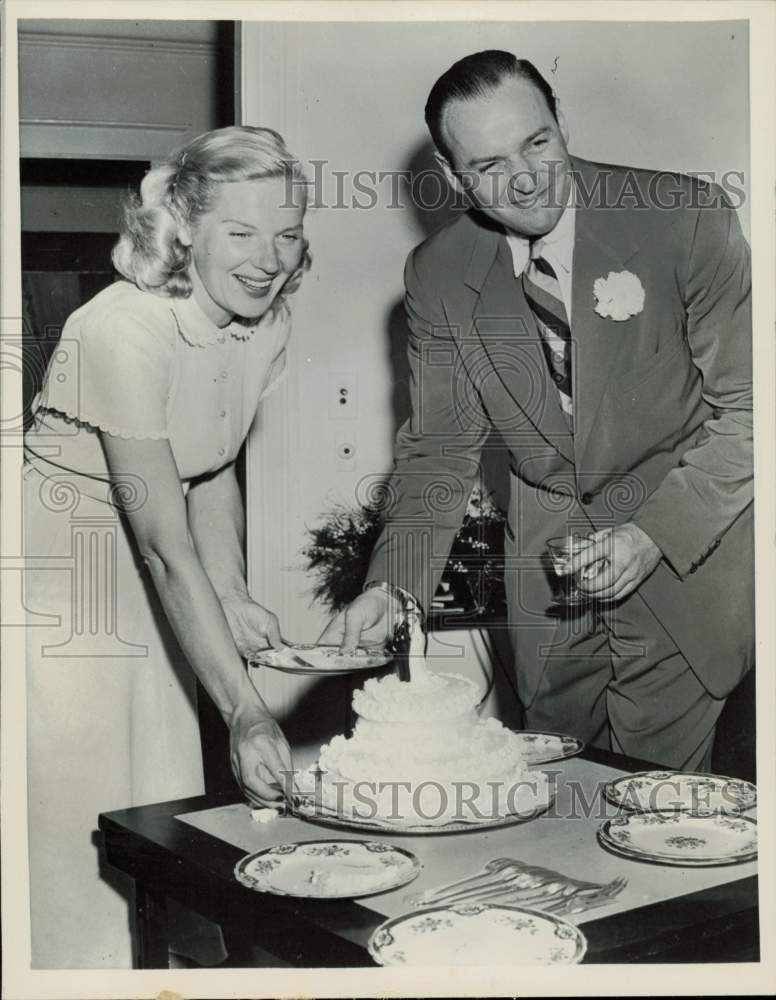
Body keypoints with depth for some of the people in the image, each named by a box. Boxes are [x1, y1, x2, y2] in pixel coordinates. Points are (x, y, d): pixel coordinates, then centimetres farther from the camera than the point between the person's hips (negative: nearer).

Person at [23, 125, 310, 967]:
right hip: (59, 576, -6)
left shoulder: (265, 323, -4)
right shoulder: (126, 332, -27)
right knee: (79, 849, -1)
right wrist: (245, 712, -30)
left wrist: (232, 597, -5)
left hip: (143, 589, 7)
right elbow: (167, 546, -29)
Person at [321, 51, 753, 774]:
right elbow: (438, 448, 1)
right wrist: (394, 584, -13)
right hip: (546, 551, 3)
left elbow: (746, 406, -10)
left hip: (687, 535, -3)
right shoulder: (438, 274, -4)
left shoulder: (684, 218, -15)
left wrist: (654, 533, -20)